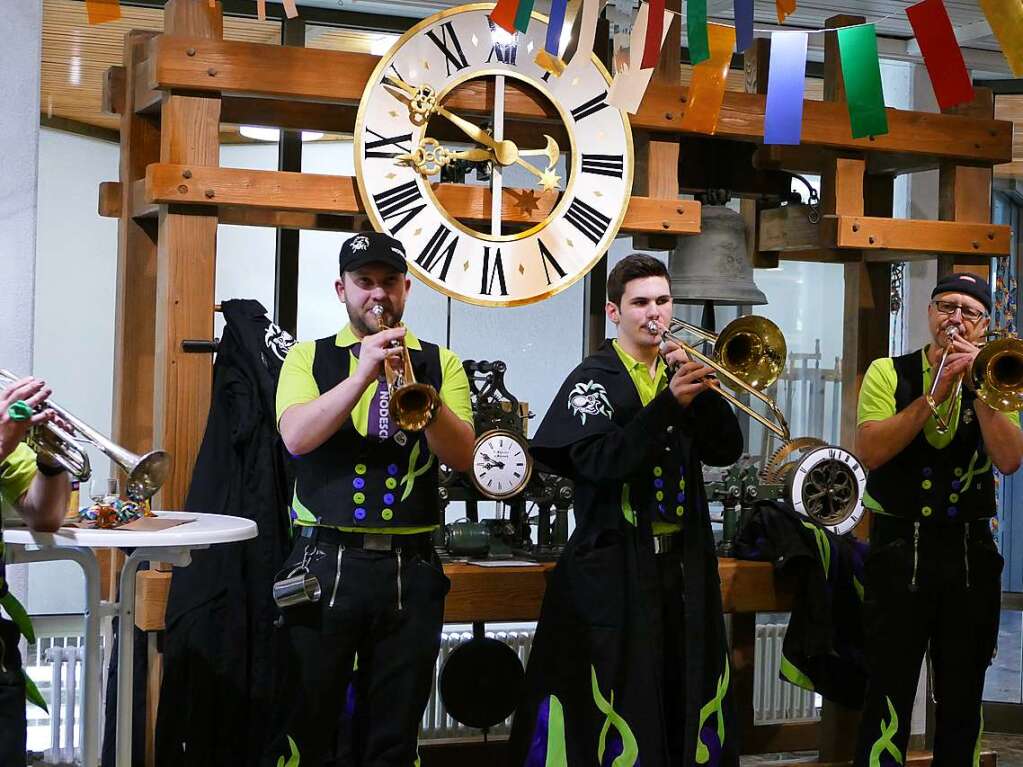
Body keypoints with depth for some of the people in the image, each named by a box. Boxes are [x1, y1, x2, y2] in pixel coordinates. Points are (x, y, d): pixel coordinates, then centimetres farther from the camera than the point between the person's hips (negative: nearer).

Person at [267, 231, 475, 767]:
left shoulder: (439, 364, 10)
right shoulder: (308, 358, 7)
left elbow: (462, 456, -3)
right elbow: (296, 437, -11)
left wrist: (416, 389, -17)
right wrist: (364, 374, -18)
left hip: (410, 568, 1)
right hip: (325, 563, -1)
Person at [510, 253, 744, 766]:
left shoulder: (681, 372, 12)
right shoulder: (593, 379, -3)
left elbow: (726, 449, 0)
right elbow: (600, 462, -20)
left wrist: (702, 390, -15)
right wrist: (670, 402, -26)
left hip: (684, 562, 5)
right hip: (614, 569, -5)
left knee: (687, 698, 9)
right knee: (620, 700, -5)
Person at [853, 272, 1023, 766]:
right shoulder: (889, 373, 2)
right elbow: (870, 452, -13)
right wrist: (935, 394, -16)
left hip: (971, 552, 3)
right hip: (901, 546, -3)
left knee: (963, 697, 11)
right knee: (889, 694, -3)